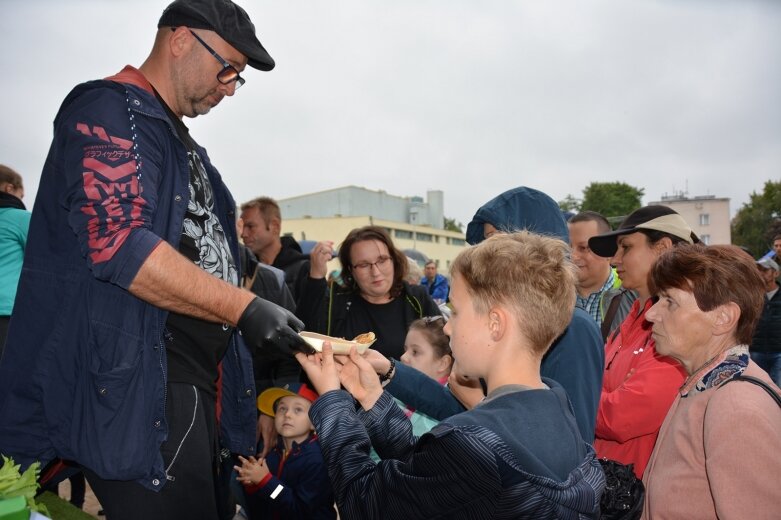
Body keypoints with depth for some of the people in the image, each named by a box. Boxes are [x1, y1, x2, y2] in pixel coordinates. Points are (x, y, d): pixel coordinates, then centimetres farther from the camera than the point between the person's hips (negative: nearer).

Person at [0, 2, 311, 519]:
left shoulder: (184, 144, 21)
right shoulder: (109, 111, -7)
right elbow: (118, 244, -23)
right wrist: (246, 308, -22)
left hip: (199, 381, 9)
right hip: (138, 385, -9)